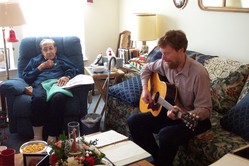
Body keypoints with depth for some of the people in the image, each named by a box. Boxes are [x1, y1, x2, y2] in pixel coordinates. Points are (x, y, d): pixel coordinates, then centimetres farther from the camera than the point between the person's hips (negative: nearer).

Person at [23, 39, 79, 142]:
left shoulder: (62, 60, 31)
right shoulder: (35, 60, 35)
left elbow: (74, 71, 13)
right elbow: (26, 77, 21)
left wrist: (67, 77, -9)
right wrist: (41, 67, 11)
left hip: (58, 84, -1)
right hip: (40, 85, 1)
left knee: (58, 98, -40)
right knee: (38, 98, -39)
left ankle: (52, 137, -40)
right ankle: (37, 138, -38)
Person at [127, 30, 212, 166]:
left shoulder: (198, 73, -25)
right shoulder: (166, 64, -5)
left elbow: (205, 110, -23)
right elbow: (147, 68, 16)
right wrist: (145, 88, 0)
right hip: (170, 112, 7)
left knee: (166, 135, -34)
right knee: (134, 121, -7)